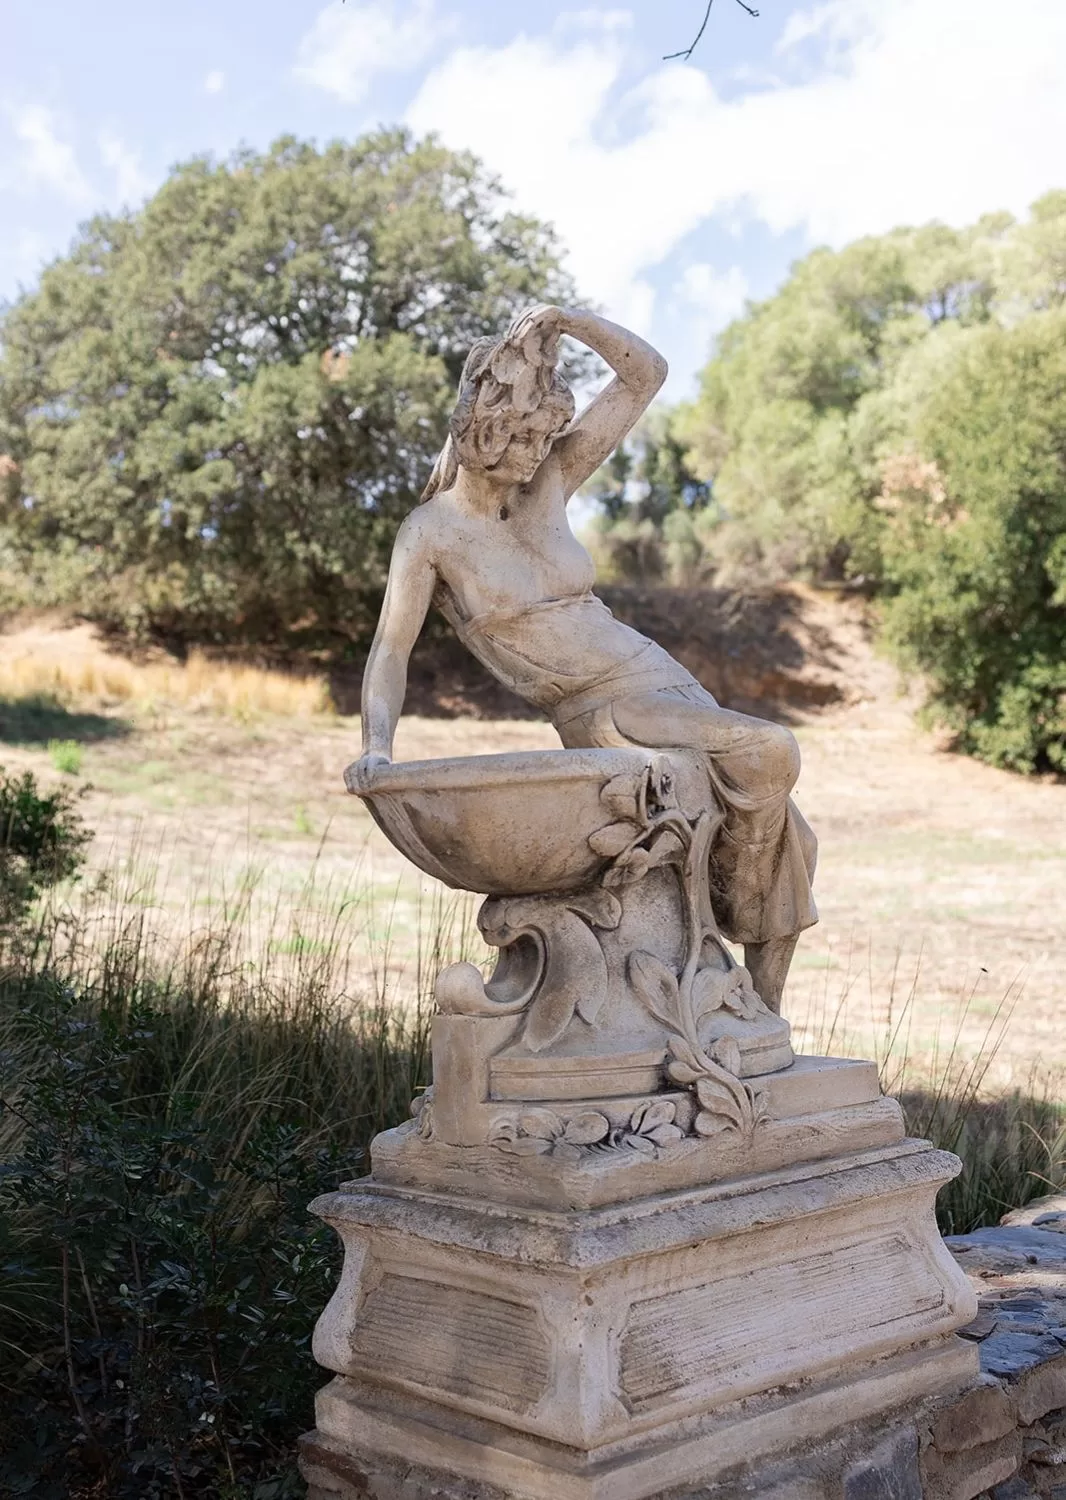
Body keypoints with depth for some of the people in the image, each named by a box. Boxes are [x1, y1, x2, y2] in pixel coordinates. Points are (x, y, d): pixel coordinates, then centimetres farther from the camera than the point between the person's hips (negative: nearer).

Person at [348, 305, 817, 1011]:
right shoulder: (431, 532, -5)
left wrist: (566, 318, -7)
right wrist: (377, 745, -28)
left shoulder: (548, 480, 6)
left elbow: (647, 373, 8)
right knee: (768, 752, -26)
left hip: (661, 677, 6)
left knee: (781, 834, -2)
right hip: (603, 713, -6)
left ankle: (764, 1011, 11)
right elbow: (391, 651, -11)